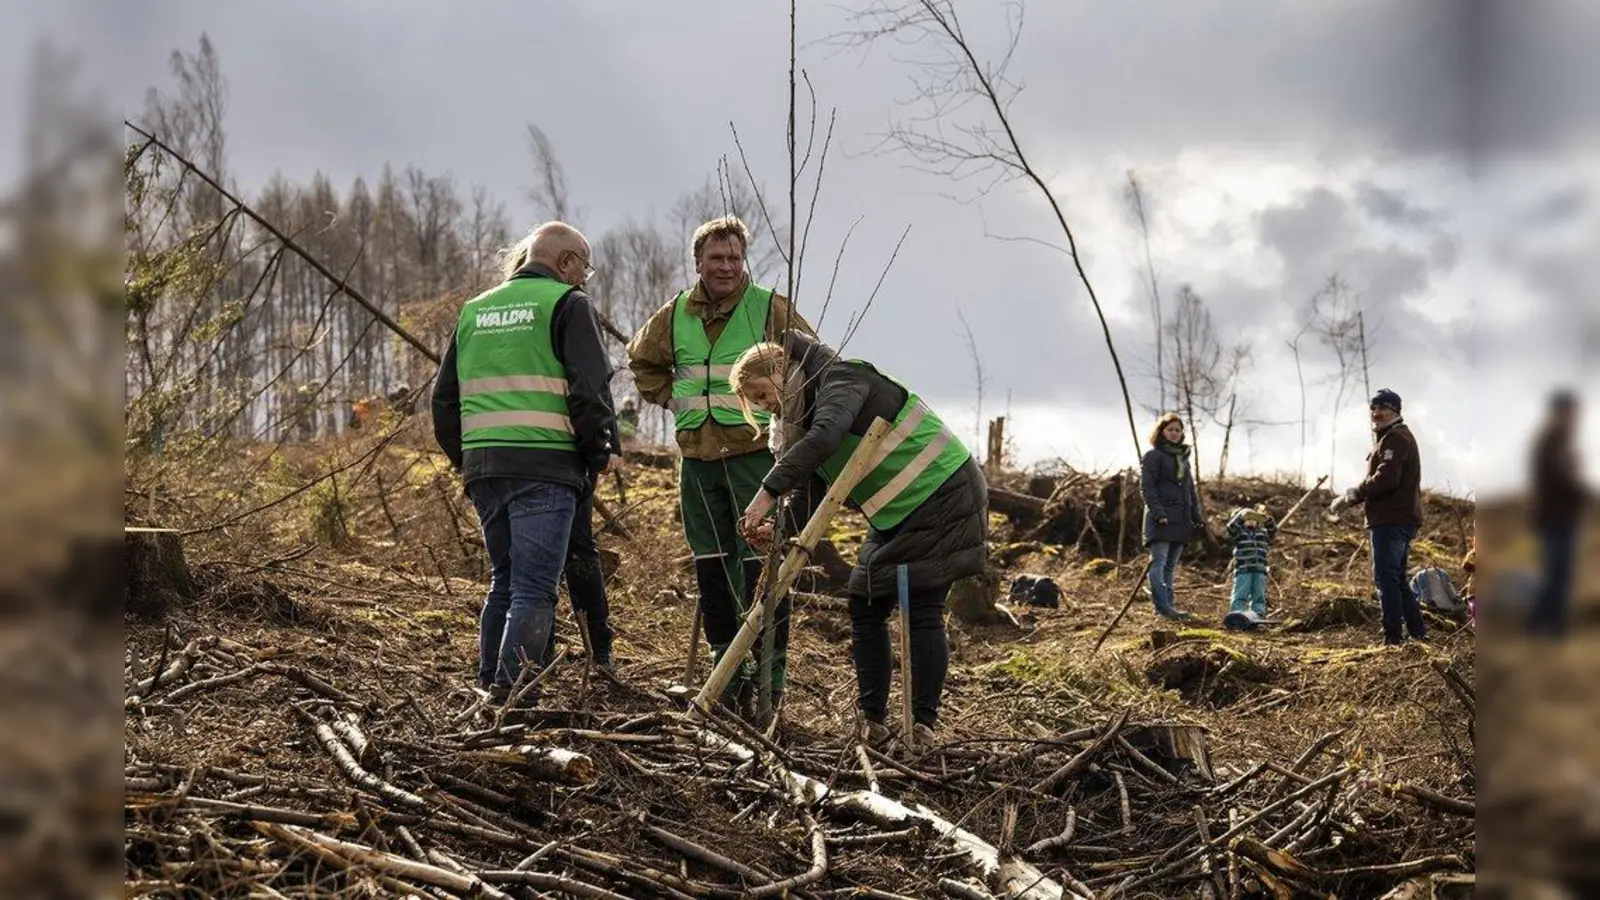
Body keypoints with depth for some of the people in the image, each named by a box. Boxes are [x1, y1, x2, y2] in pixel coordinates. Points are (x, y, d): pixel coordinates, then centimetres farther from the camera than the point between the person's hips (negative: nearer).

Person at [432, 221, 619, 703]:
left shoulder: (473, 310, 19)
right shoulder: (567, 303, -1)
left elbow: (445, 396, 20)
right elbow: (590, 387, -10)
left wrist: (463, 457, 25)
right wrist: (602, 449, 2)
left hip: (482, 468, 6)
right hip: (545, 465, -6)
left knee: (504, 581, 18)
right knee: (534, 589, -7)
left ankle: (489, 685, 19)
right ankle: (512, 692, -15)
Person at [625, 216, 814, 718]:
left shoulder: (770, 310, -4)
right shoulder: (675, 317, 9)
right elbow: (642, 361, 27)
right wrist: (672, 399, 13)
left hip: (755, 454, -5)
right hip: (698, 457, 5)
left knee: (761, 566, -8)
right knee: (711, 568, 11)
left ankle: (767, 675, -2)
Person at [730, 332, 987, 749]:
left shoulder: (842, 378, -15)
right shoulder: (801, 414, 13)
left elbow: (824, 437, -36)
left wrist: (767, 493, -40)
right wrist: (780, 529, -14)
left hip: (942, 497, -10)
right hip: (896, 515, 10)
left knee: (922, 610, -10)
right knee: (865, 607, 6)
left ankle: (925, 725, -5)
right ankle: (872, 720, 9)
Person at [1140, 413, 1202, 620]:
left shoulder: (1183, 459, 23)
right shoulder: (1153, 456, 0)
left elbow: (1191, 491, 25)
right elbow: (1147, 487, -8)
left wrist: (1197, 517, 14)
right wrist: (1158, 513, -19)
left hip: (1181, 521, 7)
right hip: (1161, 520, -7)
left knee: (1170, 566, 6)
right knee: (1159, 562, -13)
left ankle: (1168, 605, 6)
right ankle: (1163, 606, -21)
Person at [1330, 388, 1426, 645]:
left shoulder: (1395, 438, -11)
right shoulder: (1393, 438, 23)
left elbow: (1384, 479, -23)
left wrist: (1349, 497, -13)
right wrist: (1350, 497, 9)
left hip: (1391, 520, -11)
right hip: (1402, 519, 11)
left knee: (1386, 578, -10)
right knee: (1397, 580, 16)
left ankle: (1393, 637, -10)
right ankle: (1417, 631, 18)